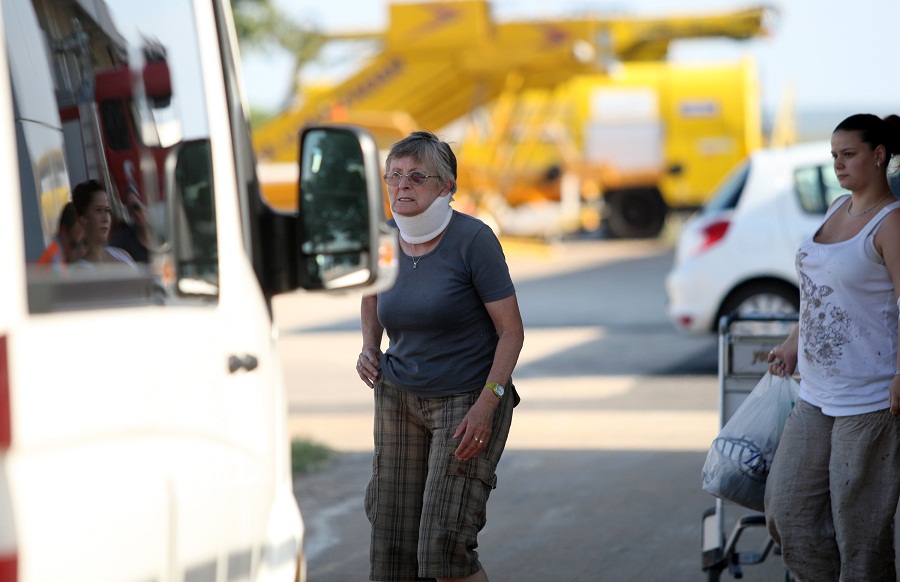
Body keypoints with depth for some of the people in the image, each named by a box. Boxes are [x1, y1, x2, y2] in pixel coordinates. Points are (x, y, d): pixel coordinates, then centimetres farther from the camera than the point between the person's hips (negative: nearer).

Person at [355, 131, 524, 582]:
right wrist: (369, 350, 8)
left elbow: (511, 331, -12)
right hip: (398, 399, 5)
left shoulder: (472, 239, -13)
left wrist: (486, 405, -20)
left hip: (467, 398, -5)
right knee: (391, 542, 3)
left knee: (443, 544, -14)